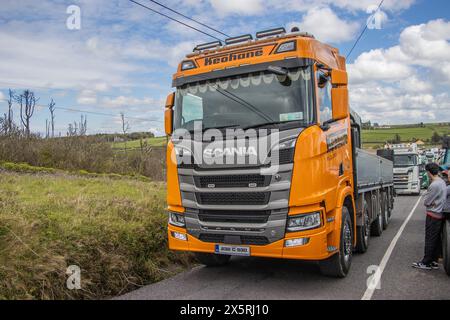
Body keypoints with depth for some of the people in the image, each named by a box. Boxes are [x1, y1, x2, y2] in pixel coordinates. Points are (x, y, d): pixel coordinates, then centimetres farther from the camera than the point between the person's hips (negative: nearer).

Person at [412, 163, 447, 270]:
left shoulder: (434, 185, -22)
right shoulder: (442, 182, 8)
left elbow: (426, 202, -16)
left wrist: (429, 203, 3)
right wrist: (432, 202, -2)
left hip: (433, 215, -9)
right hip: (440, 215, 9)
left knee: (430, 240, -2)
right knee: (437, 239, 12)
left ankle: (426, 263, 5)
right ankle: (434, 261, 20)